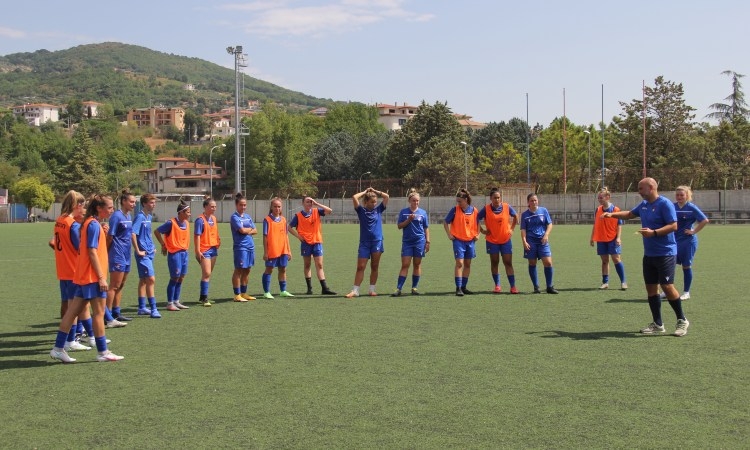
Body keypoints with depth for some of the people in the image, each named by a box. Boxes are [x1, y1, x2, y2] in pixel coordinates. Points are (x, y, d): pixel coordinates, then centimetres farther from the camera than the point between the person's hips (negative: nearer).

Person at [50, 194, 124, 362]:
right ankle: (102, 352, 4)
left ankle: (58, 348, 11)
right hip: (93, 277, -9)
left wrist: (103, 232, 9)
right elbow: (92, 252, -18)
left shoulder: (90, 223, 15)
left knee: (73, 311, 9)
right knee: (99, 313, -2)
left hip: (83, 276, 9)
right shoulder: (94, 224, -13)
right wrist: (101, 277, -19)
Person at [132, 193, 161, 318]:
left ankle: (142, 307, 20)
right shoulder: (140, 217, -15)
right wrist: (138, 251, -20)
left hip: (149, 253, 9)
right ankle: (153, 309, -11)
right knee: (151, 279, -12)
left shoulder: (149, 217, 12)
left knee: (143, 280, 13)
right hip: (143, 254, -9)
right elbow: (133, 234, -24)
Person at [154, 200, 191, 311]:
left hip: (184, 252, 7)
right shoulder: (171, 223, -15)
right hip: (174, 253, -7)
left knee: (181, 278, 10)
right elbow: (157, 232, -8)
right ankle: (170, 303, 5)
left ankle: (176, 301, 19)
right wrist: (163, 245, -5)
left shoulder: (186, 223, 7)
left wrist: (185, 247, 12)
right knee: (174, 278, -3)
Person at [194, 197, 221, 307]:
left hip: (213, 248, 8)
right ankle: (204, 298, -9)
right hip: (204, 250, -8)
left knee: (208, 274, 12)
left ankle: (203, 297, 19)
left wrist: (218, 241, 9)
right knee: (206, 274, -12)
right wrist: (198, 251, -18)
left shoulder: (214, 218, 12)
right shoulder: (200, 220, -12)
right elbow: (197, 236, -14)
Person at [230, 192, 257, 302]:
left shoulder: (248, 217, 15)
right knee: (239, 270, -4)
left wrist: (247, 231, -9)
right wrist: (250, 229, 0)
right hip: (240, 246, -7)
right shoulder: (234, 217, -7)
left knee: (247, 270, 11)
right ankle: (237, 295, 0)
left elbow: (255, 231, 10)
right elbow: (242, 230, -18)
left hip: (250, 246, 7)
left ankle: (244, 293, 19)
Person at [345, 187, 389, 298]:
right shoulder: (361, 210, 3)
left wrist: (375, 191, 8)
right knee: (360, 267, -4)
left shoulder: (378, 209, 8)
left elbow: (386, 196, 3)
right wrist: (365, 192, 4)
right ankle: (355, 291, -3)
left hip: (377, 242, 2)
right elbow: (354, 197, -9)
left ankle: (372, 290, 14)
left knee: (374, 267, 6)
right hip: (364, 243, -1)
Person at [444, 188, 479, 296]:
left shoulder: (474, 211, 2)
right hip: (458, 240, -4)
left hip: (470, 241, 4)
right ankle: (458, 288, -9)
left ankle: (464, 287, 20)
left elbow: (477, 223, 18)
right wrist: (449, 234, -5)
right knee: (459, 263, -11)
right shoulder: (455, 210, -5)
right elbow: (445, 222, 3)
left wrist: (477, 234, 5)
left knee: (467, 264, 10)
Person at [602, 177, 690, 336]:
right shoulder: (643, 205, 11)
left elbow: (673, 226, -19)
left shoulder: (665, 204, -14)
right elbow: (629, 214, 29)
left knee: (667, 286, -10)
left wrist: (654, 232, -28)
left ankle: (682, 320, 6)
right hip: (649, 254, 8)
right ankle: (657, 324, 14)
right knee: (651, 287, 7)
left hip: (665, 254, -8)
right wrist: (612, 214, 18)